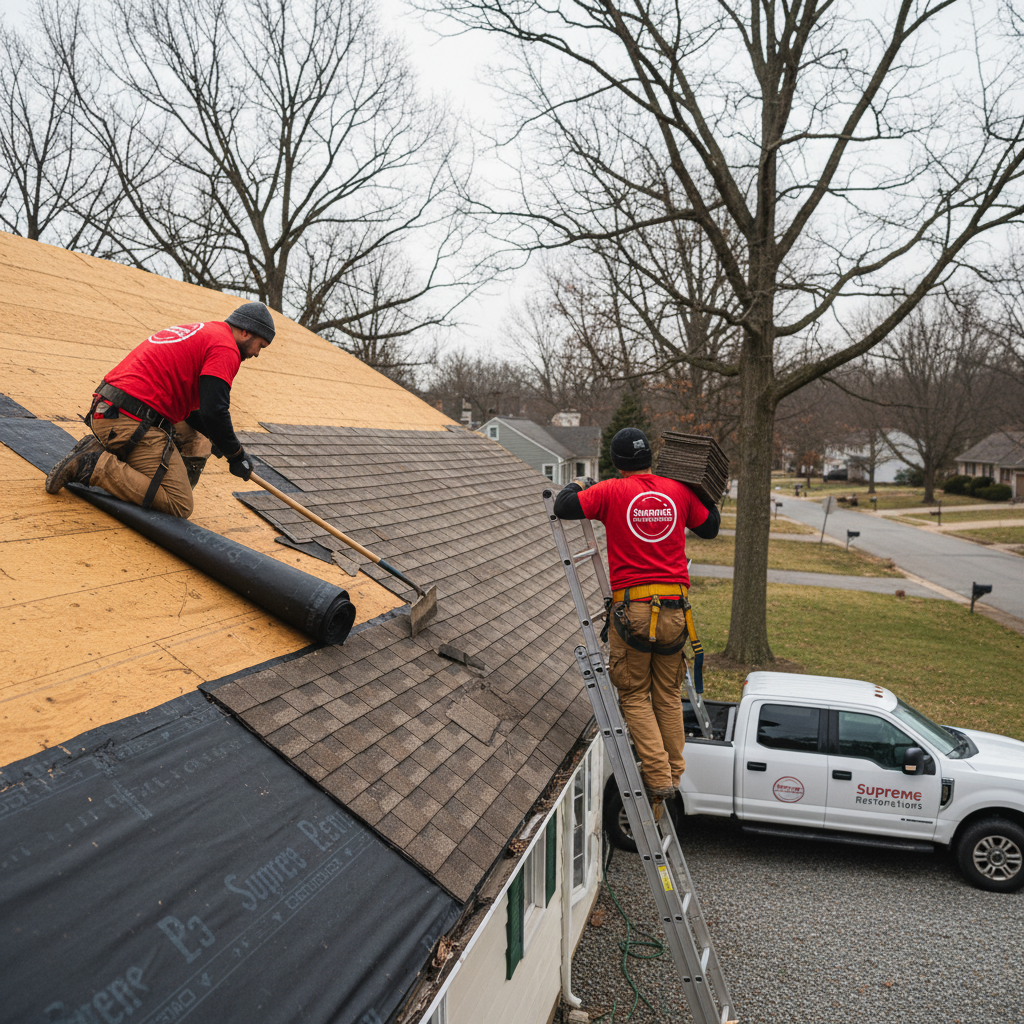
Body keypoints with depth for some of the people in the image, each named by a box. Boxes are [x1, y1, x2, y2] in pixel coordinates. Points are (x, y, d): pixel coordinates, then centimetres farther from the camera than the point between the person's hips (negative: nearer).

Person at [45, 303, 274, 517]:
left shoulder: (197, 333, 24)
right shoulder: (226, 348, -6)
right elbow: (213, 412, -15)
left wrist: (215, 437, 24)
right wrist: (236, 455, -1)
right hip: (131, 422, -10)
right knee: (180, 506, -8)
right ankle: (95, 466, -13)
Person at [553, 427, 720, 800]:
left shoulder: (611, 492, -5)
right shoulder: (679, 491, 6)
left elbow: (563, 507, -3)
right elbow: (710, 527, 19)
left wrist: (578, 484, 17)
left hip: (632, 608, -4)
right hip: (674, 608, 4)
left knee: (635, 695, 10)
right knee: (668, 695, 17)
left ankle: (658, 776, 4)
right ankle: (674, 773, 24)